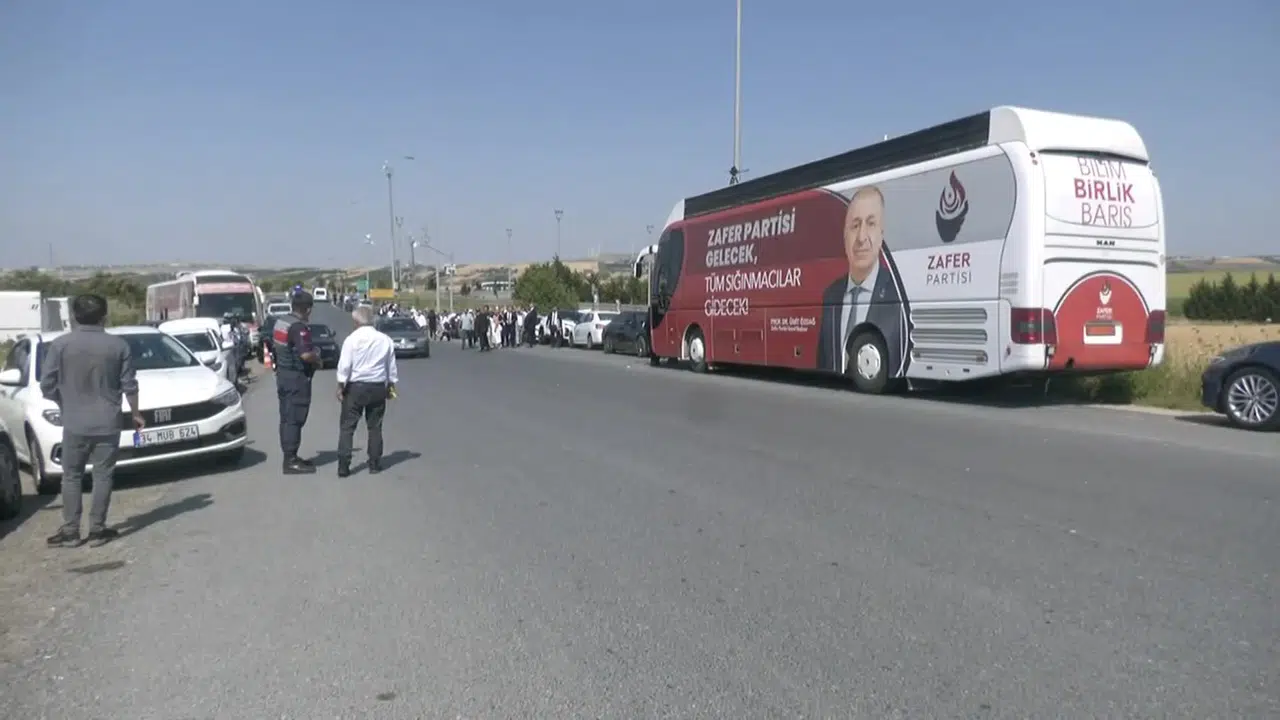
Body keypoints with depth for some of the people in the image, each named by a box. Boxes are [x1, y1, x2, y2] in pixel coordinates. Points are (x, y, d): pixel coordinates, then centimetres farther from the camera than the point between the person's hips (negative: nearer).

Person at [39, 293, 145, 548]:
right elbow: (129, 385, -1)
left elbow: (47, 386, -3)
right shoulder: (118, 344, -3)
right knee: (103, 476, 7)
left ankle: (70, 530, 12)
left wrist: (66, 402, 16)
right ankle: (97, 530, 9)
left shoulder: (60, 344, -5)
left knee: (71, 476, 12)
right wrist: (135, 413, 12)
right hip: (107, 422, 0)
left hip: (74, 422, 0)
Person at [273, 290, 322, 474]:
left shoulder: (280, 322, 9)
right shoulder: (299, 327, -20)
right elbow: (306, 354, -29)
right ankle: (291, 461, -2)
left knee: (286, 418, 14)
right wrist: (317, 358, -8)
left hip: (283, 373, 10)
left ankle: (289, 457, 22)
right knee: (294, 419, -5)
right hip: (297, 377, -10)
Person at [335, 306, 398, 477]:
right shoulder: (385, 340, 2)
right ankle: (375, 464, 17)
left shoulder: (352, 339, -9)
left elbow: (344, 366, -10)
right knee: (375, 427, 13)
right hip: (378, 387, 3)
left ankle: (343, 466, 0)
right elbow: (391, 367, 9)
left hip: (355, 387, -3)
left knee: (347, 427, 3)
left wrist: (340, 387, -1)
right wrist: (391, 386, 21)